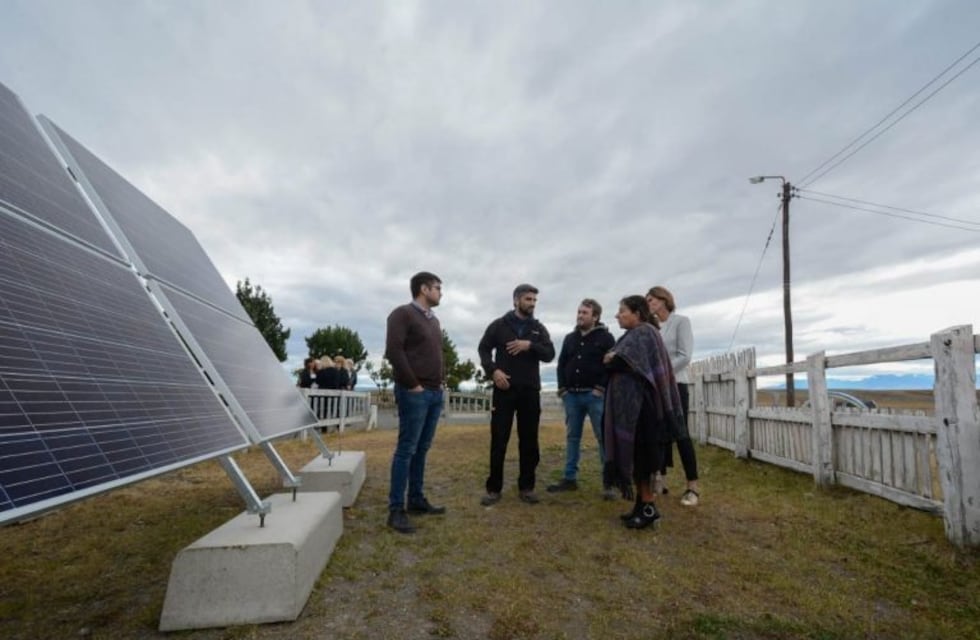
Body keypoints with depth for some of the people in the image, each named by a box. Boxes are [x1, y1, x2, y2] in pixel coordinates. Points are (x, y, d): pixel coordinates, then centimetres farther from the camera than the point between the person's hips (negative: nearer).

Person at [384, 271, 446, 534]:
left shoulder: (434, 320, 19)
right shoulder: (402, 314, -7)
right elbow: (393, 351, -16)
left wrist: (441, 379, 13)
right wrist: (412, 385, -15)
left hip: (435, 393, 8)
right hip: (414, 393, -8)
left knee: (422, 449, 13)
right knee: (406, 449, -4)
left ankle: (417, 499, 24)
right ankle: (396, 510, 4)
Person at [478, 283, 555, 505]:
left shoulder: (539, 328, 11)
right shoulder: (499, 325, 5)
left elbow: (550, 354, 0)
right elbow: (483, 349, 4)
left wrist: (530, 345, -17)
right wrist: (493, 370, -12)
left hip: (530, 391, 3)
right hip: (504, 390, -2)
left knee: (529, 441, 7)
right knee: (498, 440, 1)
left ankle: (526, 486, 19)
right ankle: (494, 488, 11)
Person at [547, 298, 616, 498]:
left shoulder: (605, 337, 0)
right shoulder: (570, 338, 15)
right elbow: (561, 364, 17)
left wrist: (602, 388, -14)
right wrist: (562, 388, 6)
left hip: (595, 395, -5)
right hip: (572, 395, 5)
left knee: (604, 437, -3)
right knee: (572, 437, 10)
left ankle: (608, 482, 4)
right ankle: (569, 478, 18)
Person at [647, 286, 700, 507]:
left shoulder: (680, 321, -3)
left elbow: (685, 356, -11)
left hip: (676, 385, -5)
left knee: (680, 434, -3)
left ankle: (693, 487, 6)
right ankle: (660, 480, 16)